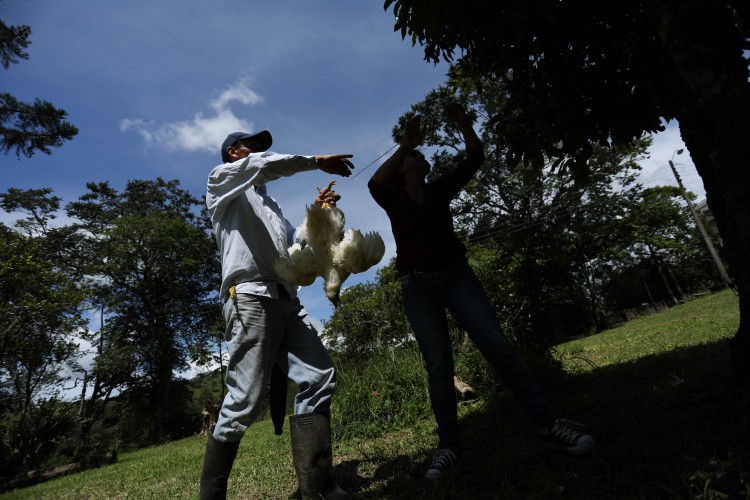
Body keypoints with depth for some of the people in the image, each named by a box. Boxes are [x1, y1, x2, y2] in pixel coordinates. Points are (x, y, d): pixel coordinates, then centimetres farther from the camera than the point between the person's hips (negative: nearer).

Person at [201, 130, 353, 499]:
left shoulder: (269, 203, 35)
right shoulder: (220, 181, 14)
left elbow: (293, 246, 30)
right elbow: (267, 164, -6)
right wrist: (316, 162, 0)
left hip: (287, 301, 8)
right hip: (250, 298, -7)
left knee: (319, 379, -7)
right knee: (244, 401, -10)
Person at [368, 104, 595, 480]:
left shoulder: (441, 190, 17)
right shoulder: (394, 200, 8)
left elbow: (474, 158, 10)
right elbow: (374, 184, -14)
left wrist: (462, 122, -3)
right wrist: (405, 144, -21)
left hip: (456, 274, 2)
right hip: (418, 286, -2)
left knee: (498, 345, -10)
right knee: (438, 366, -5)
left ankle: (546, 423, -4)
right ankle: (448, 444, 4)